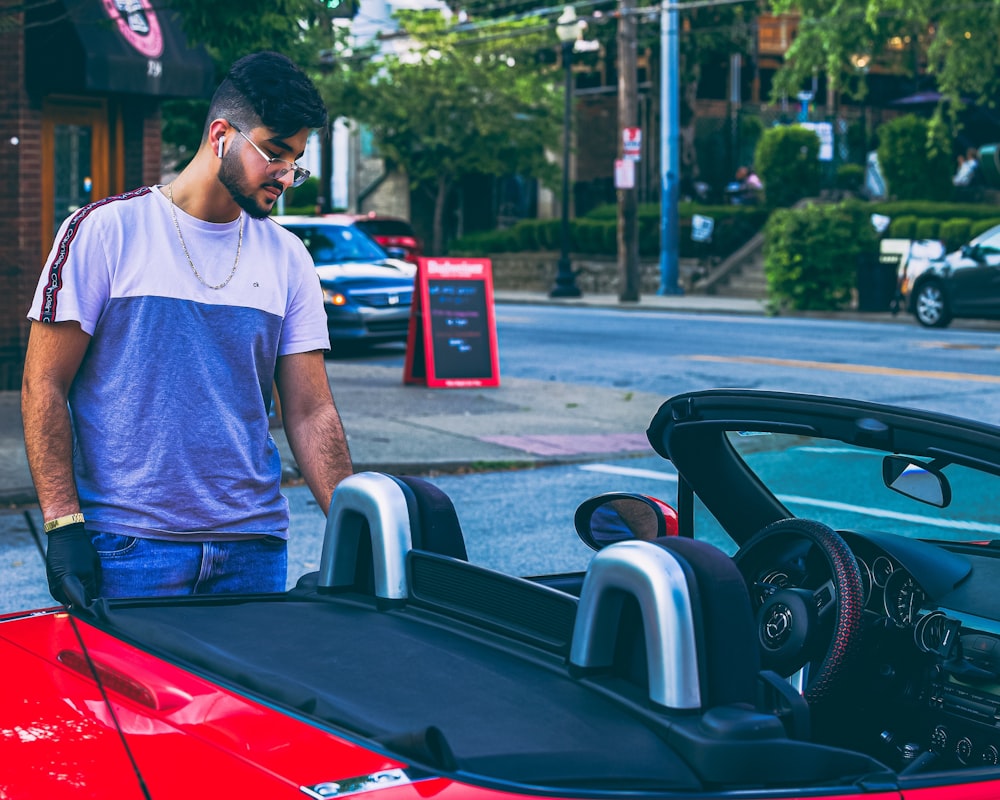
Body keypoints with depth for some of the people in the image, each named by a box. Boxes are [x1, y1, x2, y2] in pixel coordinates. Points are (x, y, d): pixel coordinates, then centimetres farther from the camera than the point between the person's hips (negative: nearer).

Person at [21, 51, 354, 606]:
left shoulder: (288, 259, 9)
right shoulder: (104, 231, -3)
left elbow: (310, 412, 7)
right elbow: (44, 385, -3)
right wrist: (63, 526, -12)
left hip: (255, 549, 4)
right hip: (128, 549, -3)